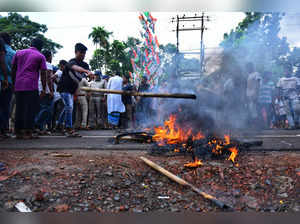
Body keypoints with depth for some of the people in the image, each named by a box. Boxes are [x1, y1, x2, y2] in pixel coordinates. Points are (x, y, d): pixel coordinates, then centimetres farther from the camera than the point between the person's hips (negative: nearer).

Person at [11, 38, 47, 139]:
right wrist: (44, 89, 2)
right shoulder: (40, 56, 4)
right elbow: (43, 74, -1)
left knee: (19, 108, 10)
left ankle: (18, 132, 13)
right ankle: (27, 132, -5)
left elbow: (13, 69, 14)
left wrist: (14, 83, 20)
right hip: (31, 86, -5)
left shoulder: (19, 53, 17)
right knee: (30, 109, -3)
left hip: (18, 86, 5)